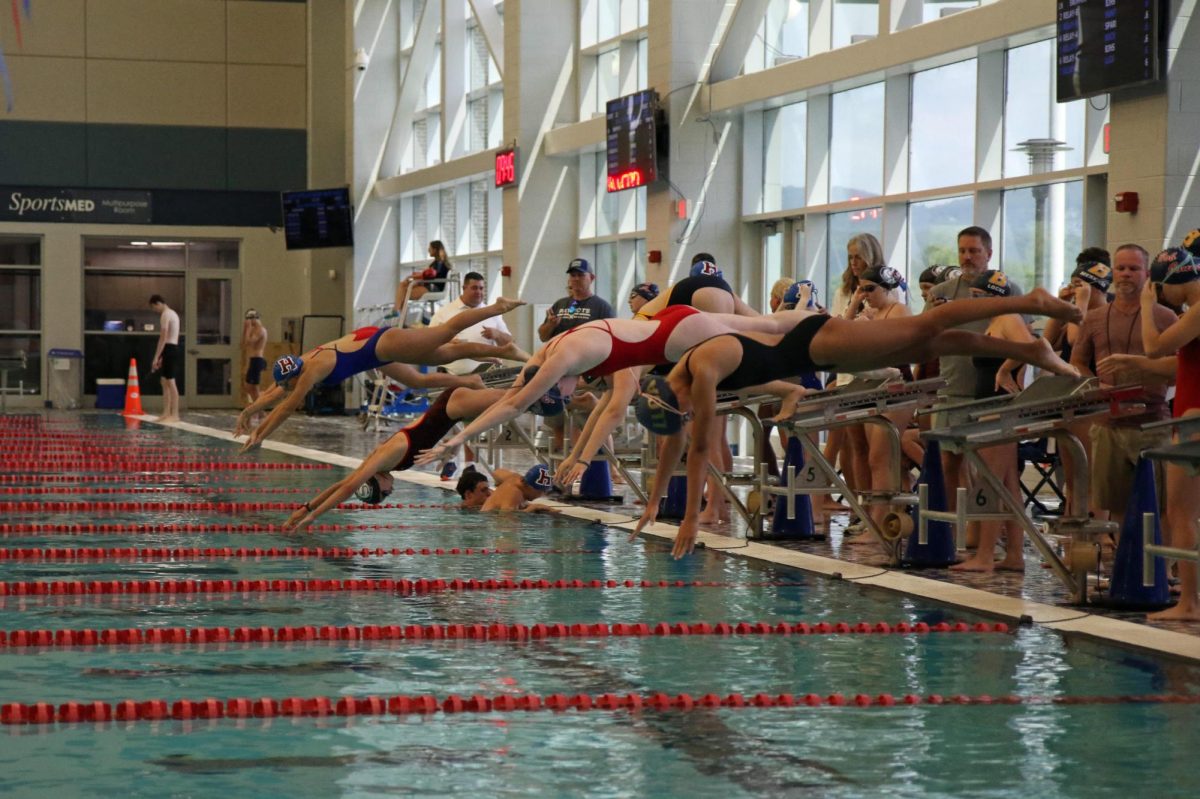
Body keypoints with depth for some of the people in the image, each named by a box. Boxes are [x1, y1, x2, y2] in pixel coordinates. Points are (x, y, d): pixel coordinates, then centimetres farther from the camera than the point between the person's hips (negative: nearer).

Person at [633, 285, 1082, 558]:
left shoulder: (703, 372, -27)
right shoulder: (674, 381, -1)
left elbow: (699, 449, -26)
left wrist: (691, 520, -22)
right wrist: (653, 504, 16)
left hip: (817, 342, -7)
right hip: (810, 350, 7)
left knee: (925, 329, -5)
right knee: (931, 346, 8)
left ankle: (1030, 302, 1)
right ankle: (1030, 352, 13)